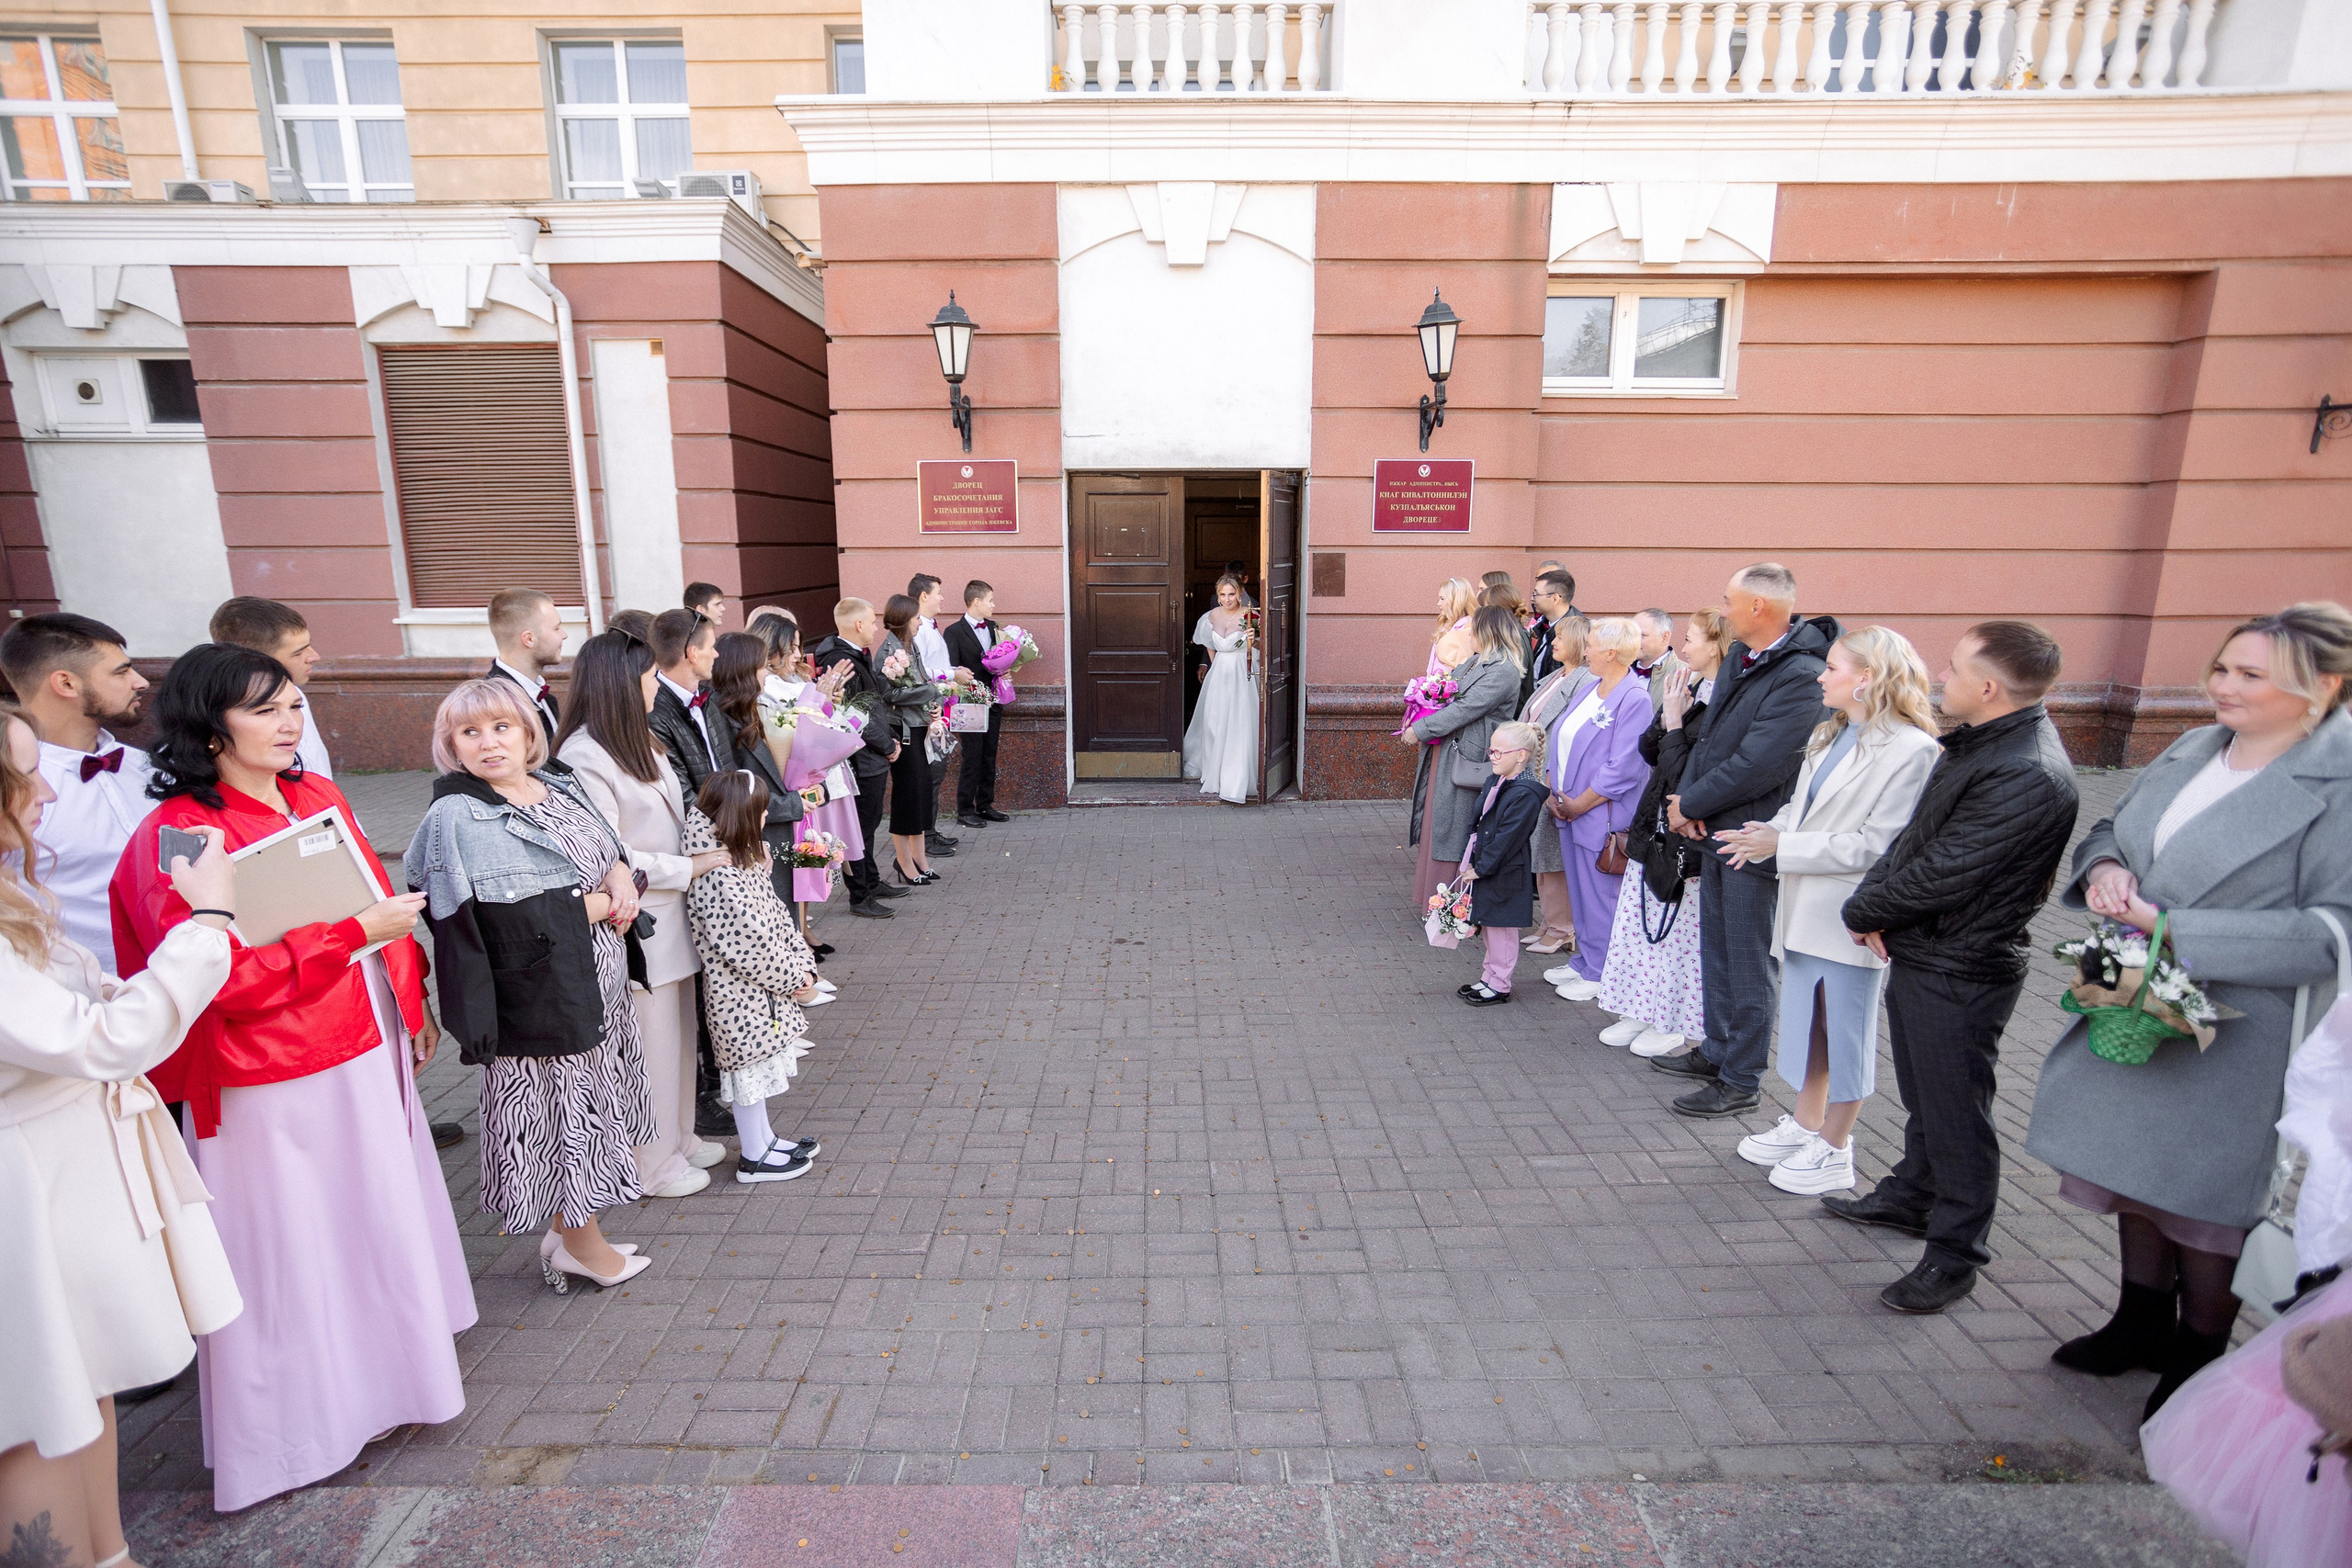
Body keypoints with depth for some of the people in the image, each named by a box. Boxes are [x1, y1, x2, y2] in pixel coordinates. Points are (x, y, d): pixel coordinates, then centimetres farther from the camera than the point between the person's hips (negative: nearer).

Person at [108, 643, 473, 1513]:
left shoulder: (318, 797, 4)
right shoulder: (179, 834, -17)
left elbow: (383, 905, 12)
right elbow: (218, 977, -22)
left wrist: (413, 1000, 15)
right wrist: (355, 932, -27)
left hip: (366, 1049, 7)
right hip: (275, 1080, -7)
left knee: (380, 1209, 21)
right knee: (294, 1243, 9)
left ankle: (382, 1362, 41)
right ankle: (306, 1414, 28)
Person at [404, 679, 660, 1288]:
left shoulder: (559, 785, 6)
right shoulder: (459, 817, -16)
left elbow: (608, 845, 15)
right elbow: (511, 922, -25)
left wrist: (620, 875, -9)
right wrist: (599, 904, -14)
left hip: (598, 987, 7)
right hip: (541, 999, -7)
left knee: (587, 1111, 18)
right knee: (564, 1111, 6)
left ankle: (568, 1233, 35)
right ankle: (580, 1243, 27)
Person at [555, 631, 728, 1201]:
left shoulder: (642, 739, 11)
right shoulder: (583, 757, -18)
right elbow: (606, 856, -19)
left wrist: (710, 849, 3)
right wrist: (689, 868, -14)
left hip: (671, 916, 9)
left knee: (677, 1031, 19)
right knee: (646, 1041, 5)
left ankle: (678, 1137, 36)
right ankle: (650, 1163, 22)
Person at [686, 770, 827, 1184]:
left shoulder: (744, 859, 3)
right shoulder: (718, 878, -28)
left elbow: (777, 917, 7)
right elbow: (750, 947, -26)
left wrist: (802, 964, -2)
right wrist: (794, 980, -15)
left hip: (762, 988, 9)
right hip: (742, 995, -9)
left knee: (759, 1065, 22)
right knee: (750, 1068, 6)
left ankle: (764, 1138, 39)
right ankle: (754, 1157, 23)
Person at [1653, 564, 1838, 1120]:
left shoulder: (1801, 676, -22)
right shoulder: (1738, 657, 7)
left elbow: (1757, 766, -25)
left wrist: (1689, 804, -13)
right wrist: (1687, 798, -5)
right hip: (1716, 828, 9)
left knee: (1750, 963, 4)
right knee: (1716, 949, 20)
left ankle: (1740, 1080, 17)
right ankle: (1717, 1051, 37)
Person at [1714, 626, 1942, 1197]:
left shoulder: (1911, 749, -17)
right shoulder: (1830, 736, 10)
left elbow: (1875, 845, -22)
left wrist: (1782, 845, -21)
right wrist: (1769, 830, -6)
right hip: (1804, 909, 8)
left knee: (1845, 1032, 8)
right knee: (1805, 1024, 20)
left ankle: (1834, 1150, 24)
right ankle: (1804, 1125, 37)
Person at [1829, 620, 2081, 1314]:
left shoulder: (2027, 778, -27)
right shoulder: (1980, 743, 6)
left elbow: (1939, 877, -25)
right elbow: (1913, 838, 9)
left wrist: (1865, 910, -9)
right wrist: (1876, 904, -4)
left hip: (1960, 975, -9)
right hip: (1919, 955, 9)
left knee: (1957, 1115, 7)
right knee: (1923, 1096, 25)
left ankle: (1954, 1256, 23)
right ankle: (1910, 1197, 44)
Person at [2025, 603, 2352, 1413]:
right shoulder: (2194, 749, 3)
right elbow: (2110, 828, 14)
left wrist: (2175, 931, -26)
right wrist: (2104, 868, -8)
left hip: (2239, 1037, -6)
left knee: (2205, 1198, 10)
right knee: (2135, 1169, 20)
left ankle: (2198, 1357, 33)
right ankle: (2145, 1323, 41)